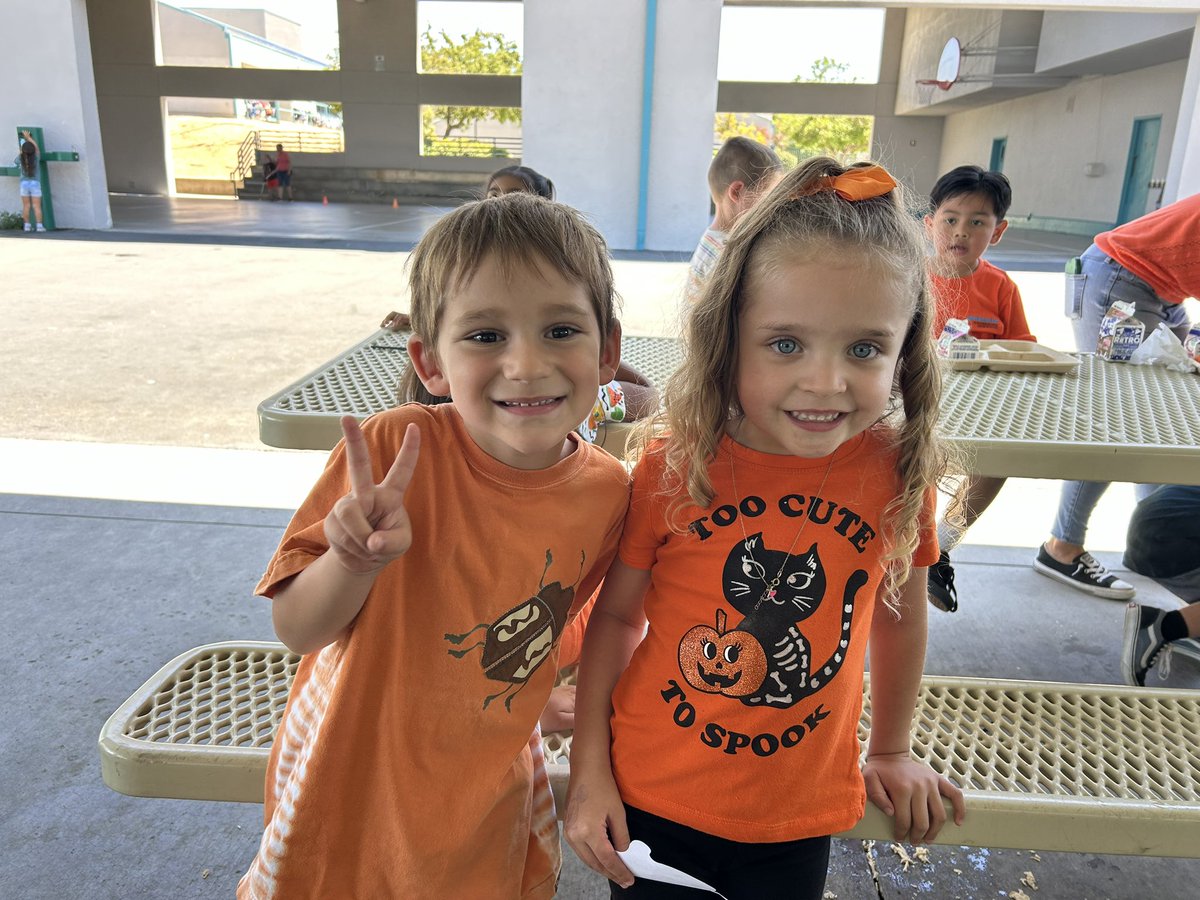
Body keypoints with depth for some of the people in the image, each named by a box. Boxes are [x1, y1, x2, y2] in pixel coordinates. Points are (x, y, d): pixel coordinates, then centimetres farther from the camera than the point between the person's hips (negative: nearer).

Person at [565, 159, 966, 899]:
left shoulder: (897, 472, -14)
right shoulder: (672, 468, -18)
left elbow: (900, 616, 3)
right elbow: (617, 616, -6)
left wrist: (891, 752, 15)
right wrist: (589, 770, -4)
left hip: (798, 823, 2)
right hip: (652, 801, -1)